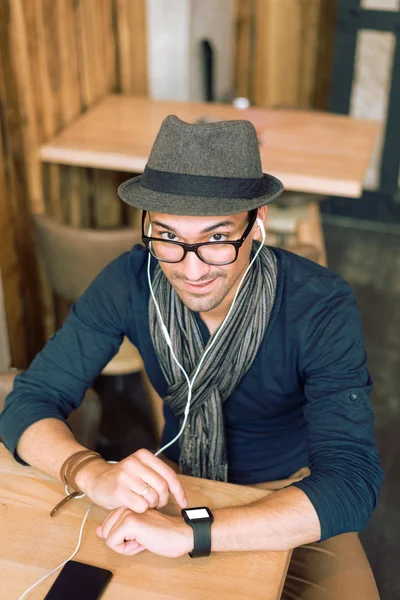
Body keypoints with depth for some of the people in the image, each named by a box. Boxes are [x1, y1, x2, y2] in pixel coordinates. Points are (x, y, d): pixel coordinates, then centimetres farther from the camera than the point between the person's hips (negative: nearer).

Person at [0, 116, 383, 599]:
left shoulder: (321, 308, -28)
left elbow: (353, 484, -36)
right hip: (177, 479, 1)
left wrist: (190, 532, -48)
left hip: (291, 496, 0)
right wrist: (93, 474, -39)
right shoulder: (130, 282, -20)